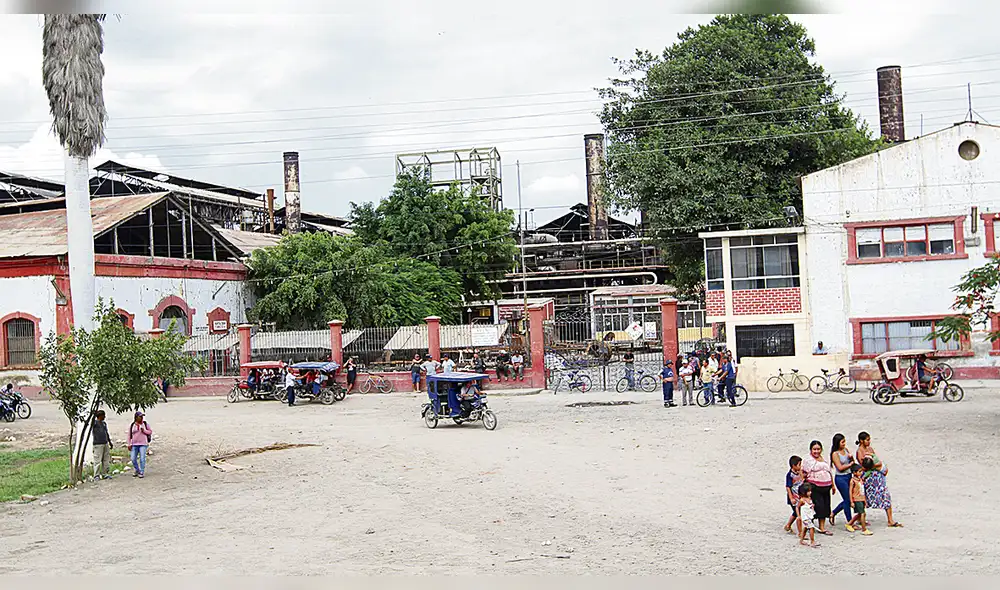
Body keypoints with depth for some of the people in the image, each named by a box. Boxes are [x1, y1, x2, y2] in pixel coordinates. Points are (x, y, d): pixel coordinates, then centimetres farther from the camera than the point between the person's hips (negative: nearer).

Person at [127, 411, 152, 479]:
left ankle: (142, 472, 1)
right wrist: (129, 444, 1)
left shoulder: (145, 424, 3)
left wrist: (144, 431, -12)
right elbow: (129, 435, 7)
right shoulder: (132, 425, 4)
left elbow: (150, 432, 7)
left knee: (142, 459, -9)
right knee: (133, 459, 1)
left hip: (143, 444, -2)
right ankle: (137, 470, 23)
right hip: (134, 444, 2)